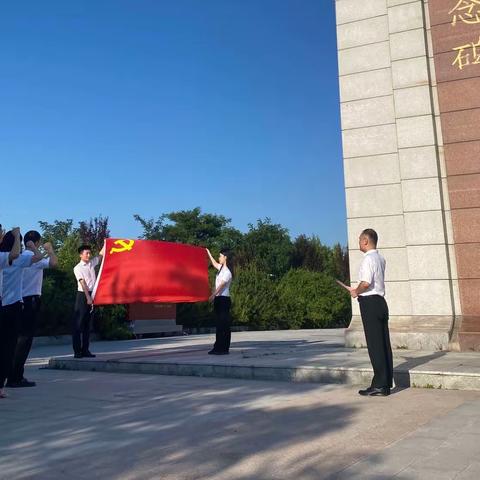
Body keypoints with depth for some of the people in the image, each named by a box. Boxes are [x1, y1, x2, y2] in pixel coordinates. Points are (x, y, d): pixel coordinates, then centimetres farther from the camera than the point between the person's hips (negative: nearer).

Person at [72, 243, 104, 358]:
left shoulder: (92, 263, 12)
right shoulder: (78, 268, -5)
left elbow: (101, 254, 17)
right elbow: (83, 283, -12)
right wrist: (88, 298, -18)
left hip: (92, 294, 6)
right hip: (82, 295, -6)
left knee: (87, 324, 8)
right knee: (78, 324, -4)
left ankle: (85, 350, 13)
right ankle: (77, 351, -3)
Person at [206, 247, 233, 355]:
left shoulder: (227, 272, -14)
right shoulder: (221, 268, 13)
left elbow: (221, 285, -26)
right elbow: (214, 263, 36)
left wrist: (213, 295, -37)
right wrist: (208, 253, 44)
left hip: (223, 299, -9)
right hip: (219, 299, 9)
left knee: (224, 324, -7)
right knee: (219, 324, 9)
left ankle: (223, 349, -5)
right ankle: (219, 348, 13)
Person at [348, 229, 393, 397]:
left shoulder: (368, 259, -14)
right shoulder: (380, 258, 14)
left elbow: (366, 283, -25)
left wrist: (356, 292, -7)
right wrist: (358, 290, 22)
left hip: (370, 303, -9)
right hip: (380, 301, 9)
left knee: (374, 345, -4)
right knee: (384, 343, 10)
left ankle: (379, 385, 1)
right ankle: (386, 383, 17)